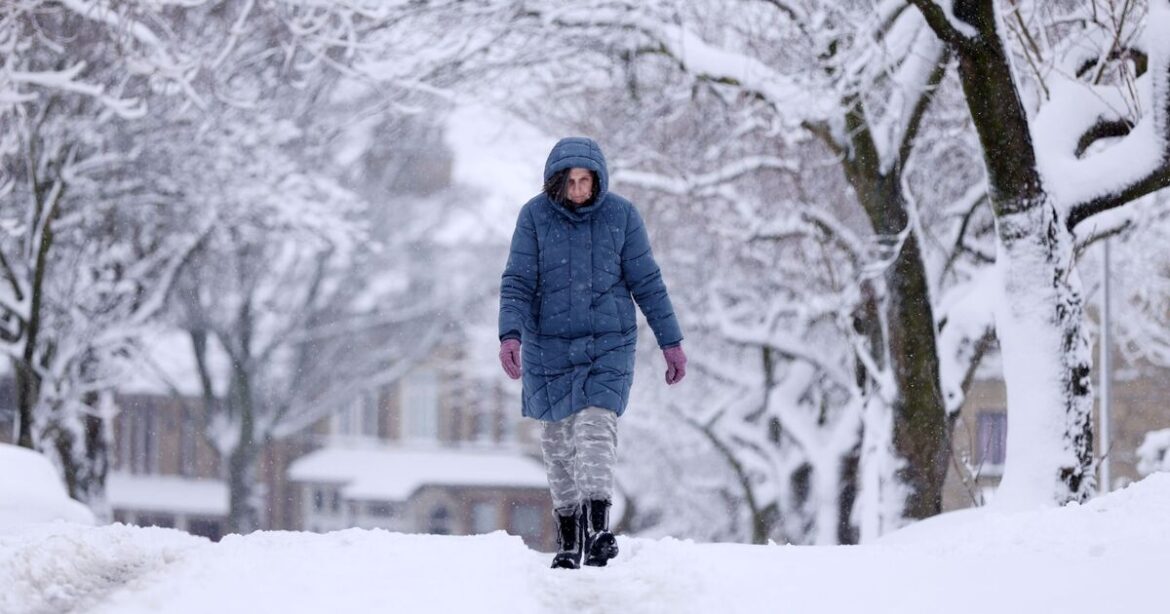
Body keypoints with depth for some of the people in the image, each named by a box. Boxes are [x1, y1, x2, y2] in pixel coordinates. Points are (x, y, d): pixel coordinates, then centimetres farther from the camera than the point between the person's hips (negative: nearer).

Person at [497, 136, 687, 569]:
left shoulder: (621, 215, -2)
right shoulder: (535, 216, -4)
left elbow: (647, 282, 4)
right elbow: (517, 283, -6)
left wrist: (671, 342, 5)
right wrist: (510, 335, -21)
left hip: (608, 345, -1)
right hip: (548, 347, 1)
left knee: (596, 428, -17)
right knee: (557, 438, 6)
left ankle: (598, 528, -26)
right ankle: (567, 538, 17)